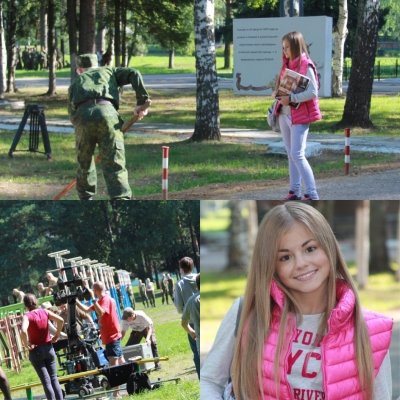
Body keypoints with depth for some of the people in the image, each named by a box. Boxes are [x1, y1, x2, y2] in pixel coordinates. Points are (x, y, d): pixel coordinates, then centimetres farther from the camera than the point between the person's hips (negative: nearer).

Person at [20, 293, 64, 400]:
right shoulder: (45, 312, 0)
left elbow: (23, 331, -30)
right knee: (54, 378, 11)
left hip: (36, 351, -4)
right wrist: (56, 336, 2)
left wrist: (27, 345, -15)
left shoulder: (27, 316, -12)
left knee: (46, 381, -1)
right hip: (48, 348, 4)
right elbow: (60, 320, -9)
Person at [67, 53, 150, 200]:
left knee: (84, 162, 21)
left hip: (82, 116, 1)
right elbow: (133, 74, 15)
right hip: (107, 112, -1)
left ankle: (85, 200, 30)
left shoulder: (76, 82, 35)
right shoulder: (109, 71, 33)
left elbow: (72, 112, 24)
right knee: (114, 165, -5)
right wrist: (142, 101, 14)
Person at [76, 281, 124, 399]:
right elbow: (87, 310, 17)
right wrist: (75, 301, 13)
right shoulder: (102, 300, 15)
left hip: (112, 336, -11)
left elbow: (101, 313, -33)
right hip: (113, 335, 11)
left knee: (114, 363, -14)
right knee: (120, 361, 17)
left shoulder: (106, 299, -15)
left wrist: (94, 300, -34)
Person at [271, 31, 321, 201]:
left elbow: (313, 92, -19)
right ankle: (295, 192, 16)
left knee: (297, 154, -12)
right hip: (284, 114, 8)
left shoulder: (306, 66, -13)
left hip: (299, 116, -8)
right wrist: (276, 94, -2)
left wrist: (291, 98, -24)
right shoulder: (286, 65, 11)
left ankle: (312, 195, -10)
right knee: (290, 154, 10)